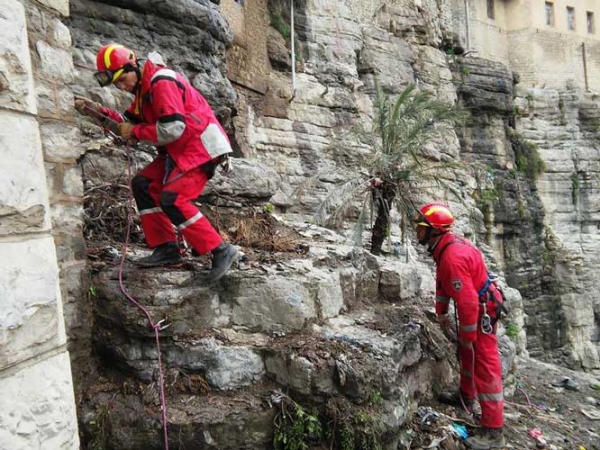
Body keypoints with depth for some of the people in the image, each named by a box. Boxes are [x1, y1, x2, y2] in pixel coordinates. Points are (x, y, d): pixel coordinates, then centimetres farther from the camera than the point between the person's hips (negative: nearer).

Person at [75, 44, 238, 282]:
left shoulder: (161, 82, -16)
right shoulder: (143, 86, 15)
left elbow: (172, 130, -24)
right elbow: (129, 123, 19)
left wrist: (135, 132, -12)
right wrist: (98, 112, 6)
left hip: (202, 146, -10)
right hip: (180, 149, 10)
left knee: (171, 198, -19)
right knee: (143, 184, 6)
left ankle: (221, 251, -13)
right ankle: (166, 248, 6)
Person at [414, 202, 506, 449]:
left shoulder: (452, 257, -34)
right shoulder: (444, 246, -2)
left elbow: (468, 301, -31)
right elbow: (442, 281, 9)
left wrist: (468, 336, -20)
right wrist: (441, 313, 15)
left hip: (482, 311, -10)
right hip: (474, 306, 10)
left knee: (485, 366, -4)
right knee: (466, 355, 25)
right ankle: (465, 396, 45)